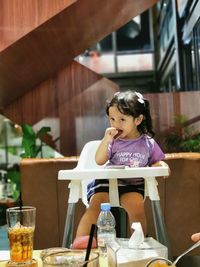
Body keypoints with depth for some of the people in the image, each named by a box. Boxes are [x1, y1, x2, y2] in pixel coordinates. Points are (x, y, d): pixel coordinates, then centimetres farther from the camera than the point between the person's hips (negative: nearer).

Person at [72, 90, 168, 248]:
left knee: (136, 205, -29)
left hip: (133, 184, 0)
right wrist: (106, 139, -12)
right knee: (96, 203, -26)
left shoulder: (148, 143, 7)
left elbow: (157, 161, 19)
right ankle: (79, 240, -25)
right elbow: (99, 161, -4)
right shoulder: (113, 141, 4)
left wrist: (161, 165, -5)